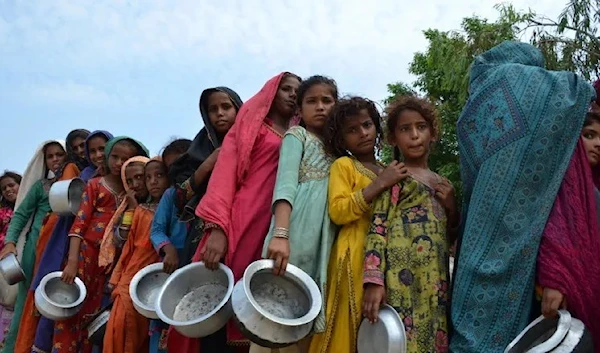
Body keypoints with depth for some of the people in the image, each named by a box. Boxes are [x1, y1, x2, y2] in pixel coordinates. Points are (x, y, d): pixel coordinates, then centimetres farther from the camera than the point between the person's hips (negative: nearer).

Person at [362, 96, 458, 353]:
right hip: (401, 281, -6)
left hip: (435, 283, 6)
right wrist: (374, 280, -22)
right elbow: (378, 227, -11)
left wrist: (452, 209, 4)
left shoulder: (442, 184, 17)